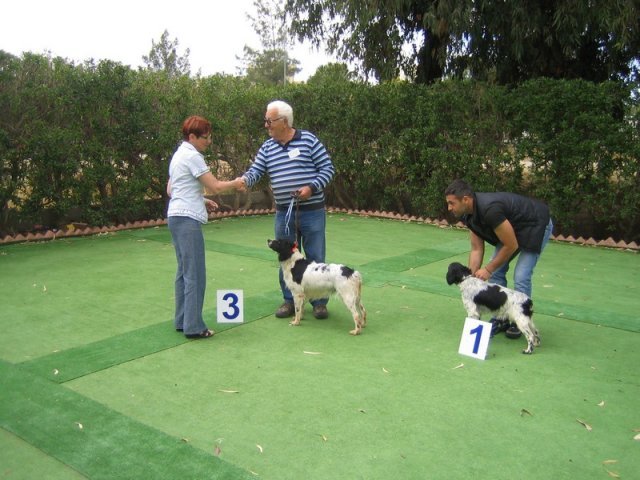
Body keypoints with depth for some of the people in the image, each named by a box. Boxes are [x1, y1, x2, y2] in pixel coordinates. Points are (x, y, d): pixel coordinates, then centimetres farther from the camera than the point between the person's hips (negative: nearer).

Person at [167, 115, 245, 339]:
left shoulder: (179, 154, 17)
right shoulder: (192, 156, -12)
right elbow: (215, 187, -14)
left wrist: (201, 200, 15)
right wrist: (234, 184, 4)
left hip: (176, 217, 10)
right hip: (188, 219, -10)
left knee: (184, 271, 15)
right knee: (195, 274, -5)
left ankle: (181, 320, 22)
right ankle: (194, 327, -1)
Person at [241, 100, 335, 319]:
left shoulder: (309, 140, -5)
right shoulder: (267, 148, 7)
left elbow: (327, 168, -4)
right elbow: (255, 172, 1)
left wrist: (311, 188, -17)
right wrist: (243, 181, -21)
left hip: (312, 211, -4)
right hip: (283, 213, 4)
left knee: (316, 257, 4)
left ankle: (319, 302, 17)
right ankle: (289, 300, 25)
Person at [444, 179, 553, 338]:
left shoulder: (489, 209, -38)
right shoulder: (469, 215, -11)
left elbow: (511, 246, -28)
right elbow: (477, 249, -4)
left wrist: (487, 269, -19)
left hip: (537, 225, -8)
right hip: (513, 228, 8)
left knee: (521, 276, -14)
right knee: (496, 271, 2)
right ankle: (501, 318, 13)